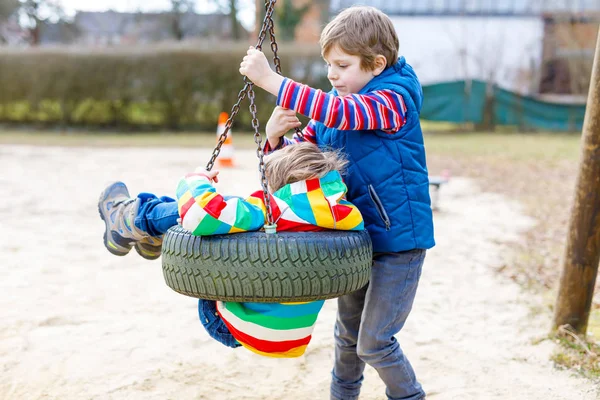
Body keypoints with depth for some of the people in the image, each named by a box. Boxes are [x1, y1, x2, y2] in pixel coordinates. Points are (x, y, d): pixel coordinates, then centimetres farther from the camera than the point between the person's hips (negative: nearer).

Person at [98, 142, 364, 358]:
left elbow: (200, 211, -36)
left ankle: (128, 220, 29)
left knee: (188, 214, 0)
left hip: (230, 327, -7)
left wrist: (197, 180, -12)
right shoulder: (347, 221, -10)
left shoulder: (267, 212, -29)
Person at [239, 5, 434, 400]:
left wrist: (270, 79, -39)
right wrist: (275, 136, -17)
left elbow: (339, 113, -37)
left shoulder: (394, 100, -19)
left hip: (399, 239, -7)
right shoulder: (333, 107, 4)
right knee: (348, 334, 21)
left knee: (374, 342, -3)